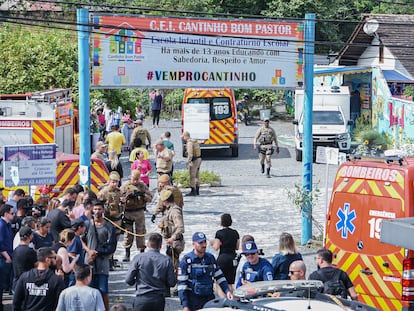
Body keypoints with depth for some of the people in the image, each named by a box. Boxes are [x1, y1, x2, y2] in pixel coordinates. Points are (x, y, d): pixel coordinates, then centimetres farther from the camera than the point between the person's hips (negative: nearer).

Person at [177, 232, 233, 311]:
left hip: (209, 299, 4)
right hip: (193, 301, -4)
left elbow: (220, 277, 17)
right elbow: (182, 284, -8)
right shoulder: (186, 261, -6)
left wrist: (227, 291, 2)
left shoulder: (210, 258, 10)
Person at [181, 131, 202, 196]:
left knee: (192, 177, -4)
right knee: (196, 176, 14)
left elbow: (190, 154, -24)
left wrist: (188, 163, -22)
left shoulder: (189, 143, -17)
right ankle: (197, 191, 18)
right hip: (198, 159, 10)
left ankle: (193, 191, -2)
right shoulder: (195, 141, 13)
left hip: (194, 161, -10)